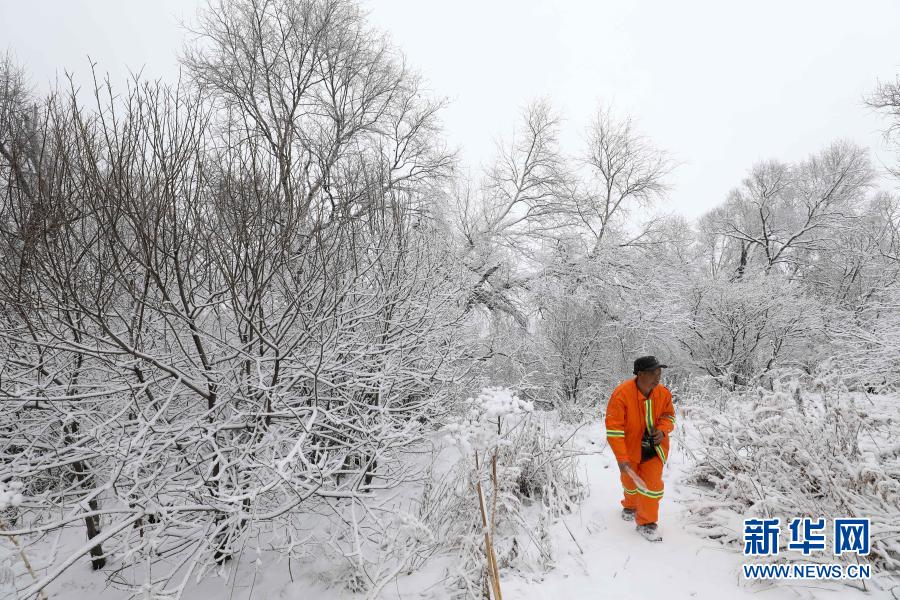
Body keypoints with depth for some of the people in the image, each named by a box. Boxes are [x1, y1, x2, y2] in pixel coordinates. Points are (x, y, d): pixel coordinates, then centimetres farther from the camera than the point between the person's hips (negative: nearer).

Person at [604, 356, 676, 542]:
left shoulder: (664, 393, -15)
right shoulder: (622, 394, -30)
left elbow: (669, 415, 4)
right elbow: (613, 428, -27)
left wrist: (663, 430, -18)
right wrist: (621, 458, -30)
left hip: (655, 447, 2)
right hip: (630, 448, -2)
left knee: (652, 483, -3)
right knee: (630, 482, 20)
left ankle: (646, 523, 18)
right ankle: (630, 506, 51)